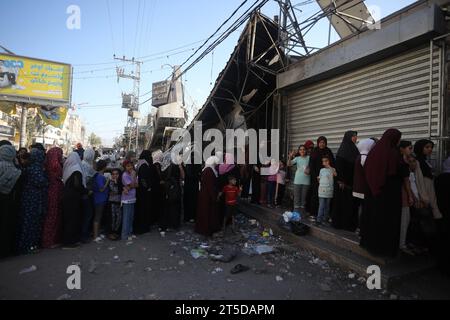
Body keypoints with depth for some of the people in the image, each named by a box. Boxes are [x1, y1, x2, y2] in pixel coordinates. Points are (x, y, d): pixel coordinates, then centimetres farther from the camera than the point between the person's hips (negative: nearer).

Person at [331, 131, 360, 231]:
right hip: (344, 180, -7)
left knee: (352, 202, 10)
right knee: (343, 202, -1)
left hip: (353, 180, 7)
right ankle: (339, 222, 9)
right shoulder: (343, 150, -9)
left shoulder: (354, 149, 12)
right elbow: (339, 165, -15)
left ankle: (351, 223, 19)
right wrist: (340, 180, -19)